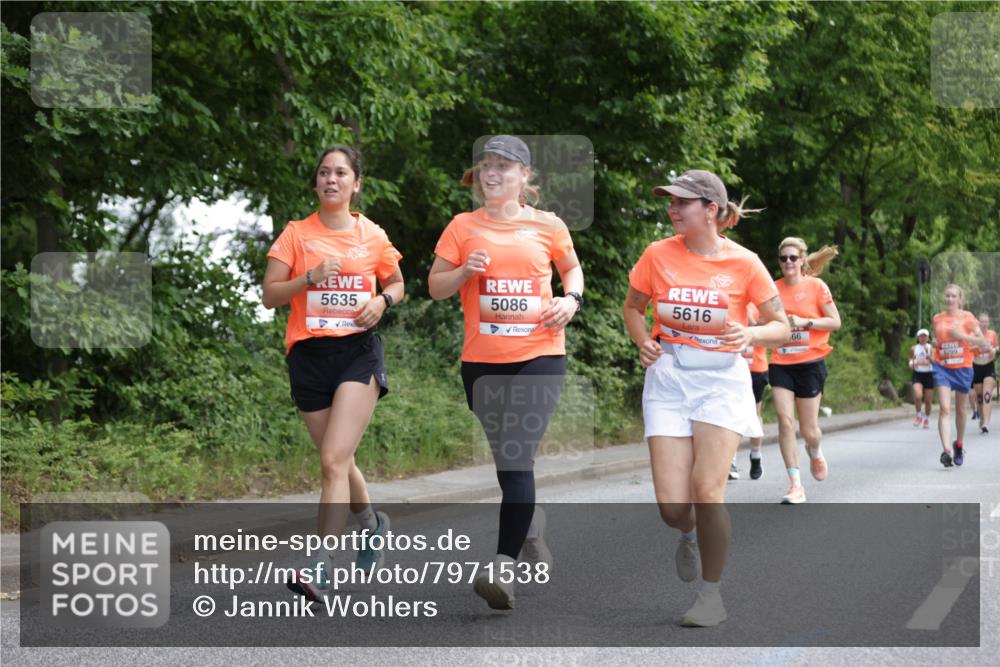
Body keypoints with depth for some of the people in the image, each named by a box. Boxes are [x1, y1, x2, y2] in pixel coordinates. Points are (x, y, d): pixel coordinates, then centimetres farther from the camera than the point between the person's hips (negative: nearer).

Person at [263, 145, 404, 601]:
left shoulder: (372, 236, 5)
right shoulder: (296, 234, 3)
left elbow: (396, 284, 20)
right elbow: (270, 295, -2)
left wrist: (383, 301, -2)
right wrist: (311, 277, -17)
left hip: (358, 352, -2)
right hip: (309, 354, 2)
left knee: (334, 460, -16)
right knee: (337, 461, 13)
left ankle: (319, 567, -19)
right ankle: (372, 524, 42)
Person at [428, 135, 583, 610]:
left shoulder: (548, 226, 5)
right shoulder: (463, 227, 5)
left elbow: (572, 268, 22)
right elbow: (435, 287, 7)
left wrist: (571, 299, 2)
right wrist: (465, 271, -12)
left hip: (539, 355, -2)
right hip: (482, 360, 3)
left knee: (517, 458, -16)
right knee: (507, 459, 14)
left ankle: (504, 567, -21)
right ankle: (533, 532, 40)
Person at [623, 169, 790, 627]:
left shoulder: (743, 262, -4)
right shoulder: (658, 254, 1)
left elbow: (781, 327, 3)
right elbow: (633, 307, 17)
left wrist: (751, 334, -18)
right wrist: (643, 342, -3)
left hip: (722, 378, -2)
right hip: (668, 378, 2)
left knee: (707, 490, -14)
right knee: (671, 506, -7)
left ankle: (712, 595, 6)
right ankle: (690, 535, 32)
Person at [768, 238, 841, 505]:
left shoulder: (816, 286, -3)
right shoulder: (774, 288, 4)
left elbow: (835, 322, -3)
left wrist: (804, 322, -15)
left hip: (811, 364, -2)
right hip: (781, 364, 2)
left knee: (808, 429, 2)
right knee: (785, 421, -11)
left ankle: (815, 453, 40)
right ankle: (796, 485, -6)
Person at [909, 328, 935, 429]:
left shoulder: (931, 348, 2)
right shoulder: (914, 349, 6)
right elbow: (911, 361, 15)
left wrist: (928, 353, -23)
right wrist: (912, 363, -7)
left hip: (929, 374, 0)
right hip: (917, 374, 0)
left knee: (928, 400, 3)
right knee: (918, 396, -22)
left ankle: (927, 418, 24)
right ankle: (919, 415, 2)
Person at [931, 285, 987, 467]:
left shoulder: (967, 317, -2)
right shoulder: (937, 318, 6)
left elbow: (982, 341, -5)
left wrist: (961, 336, -18)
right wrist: (934, 344, -1)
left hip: (963, 368, 0)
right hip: (942, 368, 1)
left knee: (961, 410, 13)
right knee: (944, 409, -15)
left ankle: (959, 445, 35)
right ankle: (946, 450, -25)